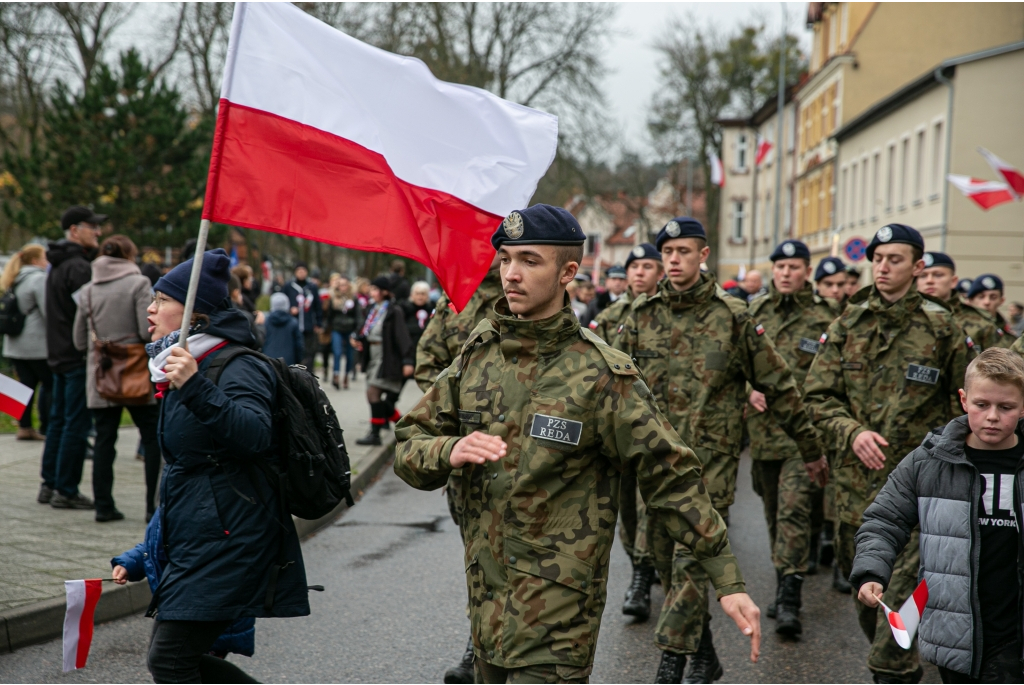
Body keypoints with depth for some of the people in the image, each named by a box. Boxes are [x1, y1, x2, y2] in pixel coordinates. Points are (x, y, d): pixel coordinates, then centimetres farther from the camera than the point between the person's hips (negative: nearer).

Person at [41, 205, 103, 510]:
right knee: (76, 424, -6)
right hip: (78, 356, -10)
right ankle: (65, 491, -3)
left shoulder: (58, 265, 16)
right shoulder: (78, 267, -17)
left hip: (60, 355, 10)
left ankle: (50, 485, 20)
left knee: (58, 420, 15)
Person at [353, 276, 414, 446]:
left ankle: (375, 433, -8)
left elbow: (402, 336, -16)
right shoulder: (373, 310, 13)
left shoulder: (394, 312, -10)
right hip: (374, 359, 8)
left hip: (387, 360, -8)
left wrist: (407, 360, -22)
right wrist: (361, 342, -1)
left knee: (373, 392, -13)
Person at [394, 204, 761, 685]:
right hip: (486, 599, 6)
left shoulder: (600, 375, -11)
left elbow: (671, 478, -9)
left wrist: (728, 581, -11)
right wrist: (449, 451, -17)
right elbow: (408, 447, 6)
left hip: (557, 607, -6)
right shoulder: (477, 354, 4)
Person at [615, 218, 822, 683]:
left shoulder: (733, 317, -2)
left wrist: (809, 448, 8)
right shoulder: (642, 315, 6)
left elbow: (778, 386, 4)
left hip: (711, 459, -4)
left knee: (692, 558, -13)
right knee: (667, 559, 10)